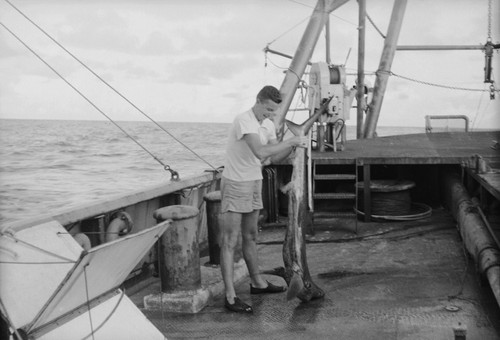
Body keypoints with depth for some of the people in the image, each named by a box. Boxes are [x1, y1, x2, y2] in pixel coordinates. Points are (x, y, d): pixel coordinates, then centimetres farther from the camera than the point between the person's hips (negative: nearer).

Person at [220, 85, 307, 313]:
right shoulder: (244, 120, -22)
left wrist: (294, 146, -8)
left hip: (254, 183, 9)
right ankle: (230, 297, -4)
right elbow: (260, 152, -35)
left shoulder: (268, 125, 5)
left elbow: (275, 157, 10)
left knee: (250, 236, 20)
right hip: (235, 183, -8)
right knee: (230, 241, -5)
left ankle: (257, 283, 34)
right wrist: (290, 141, -28)